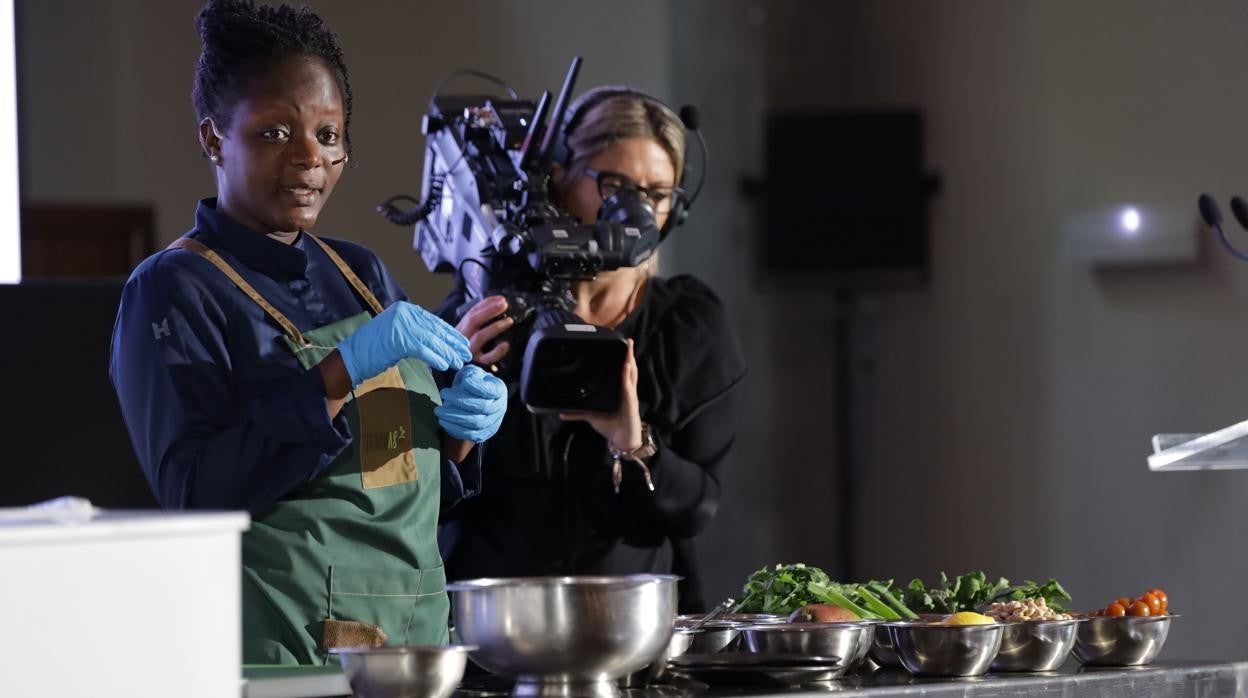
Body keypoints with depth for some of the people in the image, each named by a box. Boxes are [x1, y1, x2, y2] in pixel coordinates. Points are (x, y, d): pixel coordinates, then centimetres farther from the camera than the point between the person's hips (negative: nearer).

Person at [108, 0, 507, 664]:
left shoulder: (361, 276, 12)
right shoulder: (172, 291, -8)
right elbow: (194, 493, -20)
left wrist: (466, 426, -5)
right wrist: (342, 372, -25)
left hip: (418, 633, 7)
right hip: (279, 644, -7)